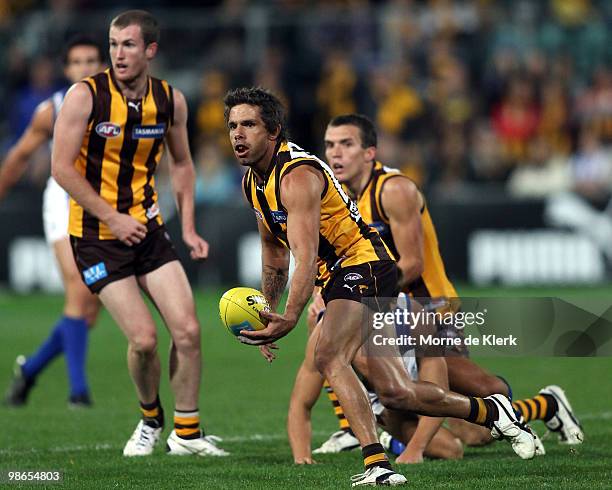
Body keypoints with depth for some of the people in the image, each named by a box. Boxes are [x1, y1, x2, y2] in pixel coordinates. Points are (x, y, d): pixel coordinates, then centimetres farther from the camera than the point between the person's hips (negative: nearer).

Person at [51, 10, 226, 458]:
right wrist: (112, 218, -16)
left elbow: (182, 163, 16)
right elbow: (62, 168, -13)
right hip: (96, 235, -4)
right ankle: (150, 419, 17)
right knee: (144, 338, -11)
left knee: (188, 329, -7)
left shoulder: (171, 101, 0)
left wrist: (188, 227, 8)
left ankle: (186, 433, 8)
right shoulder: (86, 96, -14)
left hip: (148, 229, 4)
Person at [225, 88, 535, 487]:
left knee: (328, 356, -31)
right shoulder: (253, 181, 7)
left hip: (365, 266, -9)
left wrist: (289, 319, -41)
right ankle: (490, 412, 25)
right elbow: (274, 248, 23)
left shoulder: (297, 175, -21)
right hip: (339, 276, 9)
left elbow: (306, 257, -31)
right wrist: (267, 311, 21)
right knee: (397, 393, 6)